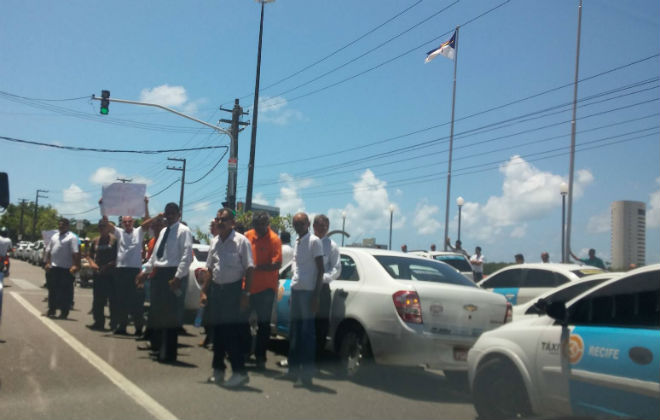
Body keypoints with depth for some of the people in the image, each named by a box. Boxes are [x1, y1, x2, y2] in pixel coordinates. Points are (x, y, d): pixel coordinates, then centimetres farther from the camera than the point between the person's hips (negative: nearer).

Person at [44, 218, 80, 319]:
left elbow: (75, 253, -12)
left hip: (66, 269, -6)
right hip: (53, 267, 6)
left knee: (65, 291, -2)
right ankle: (51, 309, 23)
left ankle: (64, 311, 4)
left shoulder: (72, 237, -4)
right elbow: (48, 251, 19)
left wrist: (75, 266, -20)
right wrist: (48, 262, 8)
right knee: (52, 289, 12)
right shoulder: (54, 236, 17)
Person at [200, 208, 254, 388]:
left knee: (232, 331, -7)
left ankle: (239, 371, 0)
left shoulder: (241, 241, -9)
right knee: (217, 329, 12)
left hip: (233, 289, -6)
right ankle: (218, 369, 24)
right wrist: (204, 291, 11)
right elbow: (210, 269, 15)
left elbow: (249, 269, -11)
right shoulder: (215, 242, 10)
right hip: (216, 288, 6)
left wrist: (246, 293, -15)